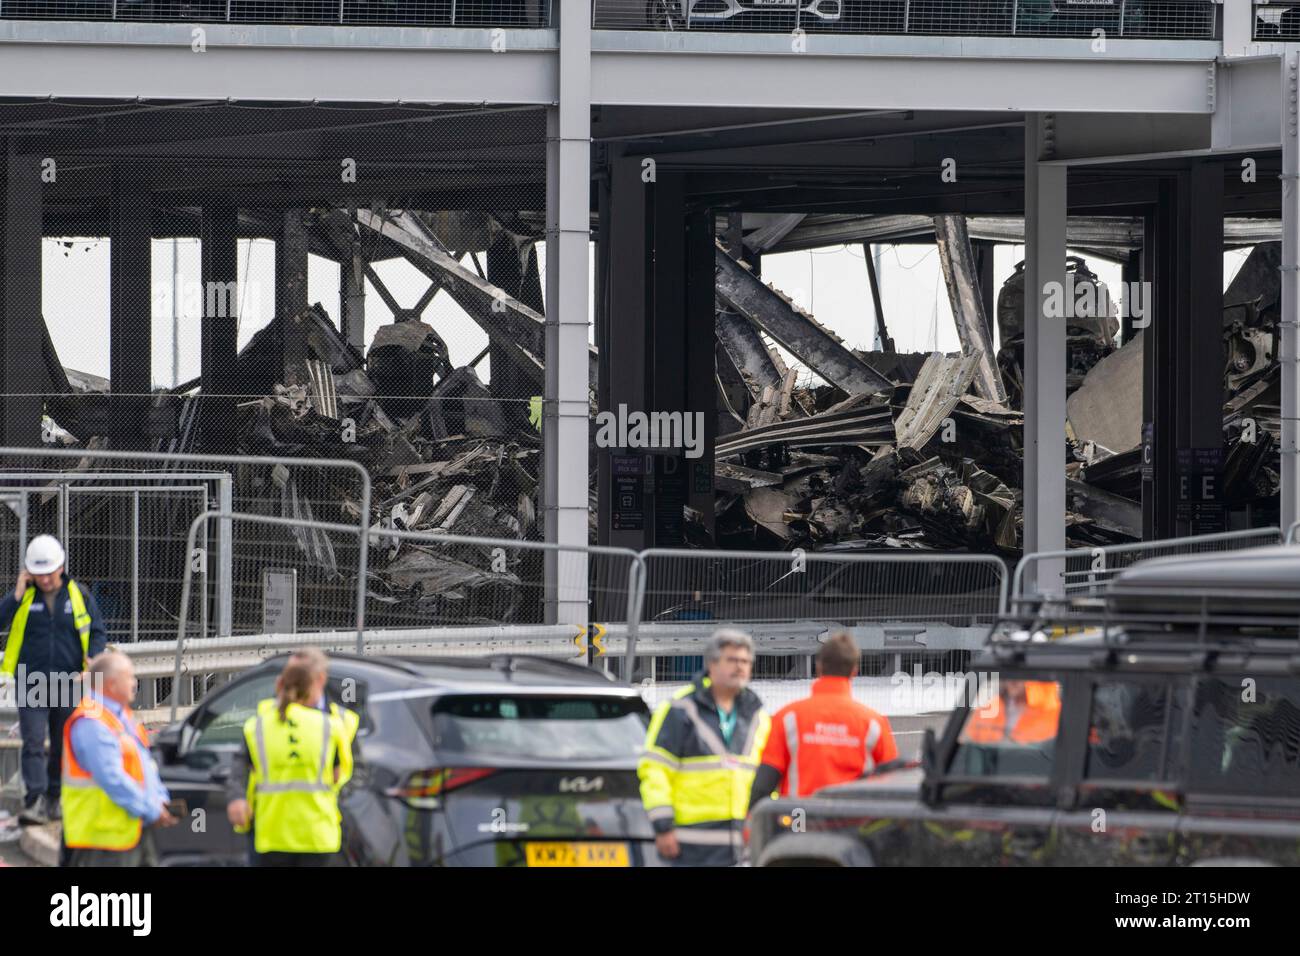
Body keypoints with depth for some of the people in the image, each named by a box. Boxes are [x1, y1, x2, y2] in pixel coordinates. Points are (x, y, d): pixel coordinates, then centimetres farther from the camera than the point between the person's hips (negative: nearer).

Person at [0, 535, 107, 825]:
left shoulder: (80, 596, 3)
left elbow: (98, 632, 5)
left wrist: (93, 658, -13)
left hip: (68, 682, 1)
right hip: (32, 684, -1)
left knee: (63, 746, 8)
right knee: (33, 743, -12)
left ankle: (53, 799, 20)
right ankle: (33, 801, -18)